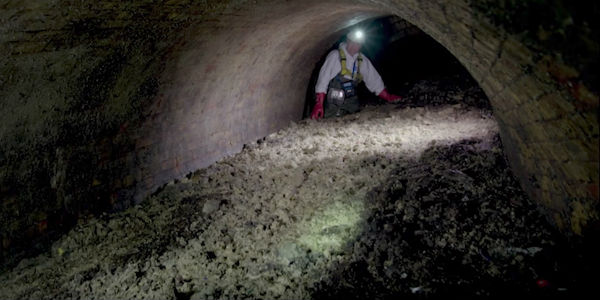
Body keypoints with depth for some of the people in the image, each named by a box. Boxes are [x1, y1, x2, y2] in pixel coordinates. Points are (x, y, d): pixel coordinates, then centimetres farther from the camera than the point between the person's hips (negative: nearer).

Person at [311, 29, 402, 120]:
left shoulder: (362, 60, 6)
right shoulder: (335, 55, -10)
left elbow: (374, 79, 13)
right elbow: (323, 79, -14)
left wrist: (388, 97, 6)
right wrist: (319, 105, -23)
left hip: (351, 103, 5)